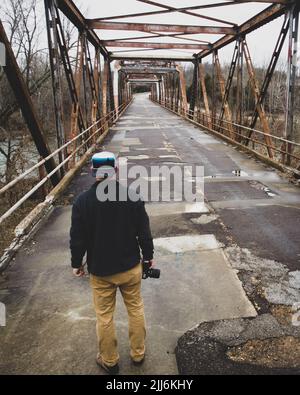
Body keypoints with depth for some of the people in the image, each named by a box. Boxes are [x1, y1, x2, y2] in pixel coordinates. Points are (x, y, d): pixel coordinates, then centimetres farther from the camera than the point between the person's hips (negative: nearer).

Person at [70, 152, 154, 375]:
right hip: (130, 267, 1)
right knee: (136, 310, 20)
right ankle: (138, 354, 37)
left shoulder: (83, 202, -15)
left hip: (100, 271, -1)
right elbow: (144, 231, -5)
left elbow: (77, 238, -8)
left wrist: (77, 263, 8)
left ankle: (110, 361, 35)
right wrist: (148, 255, 11)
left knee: (104, 317, 16)